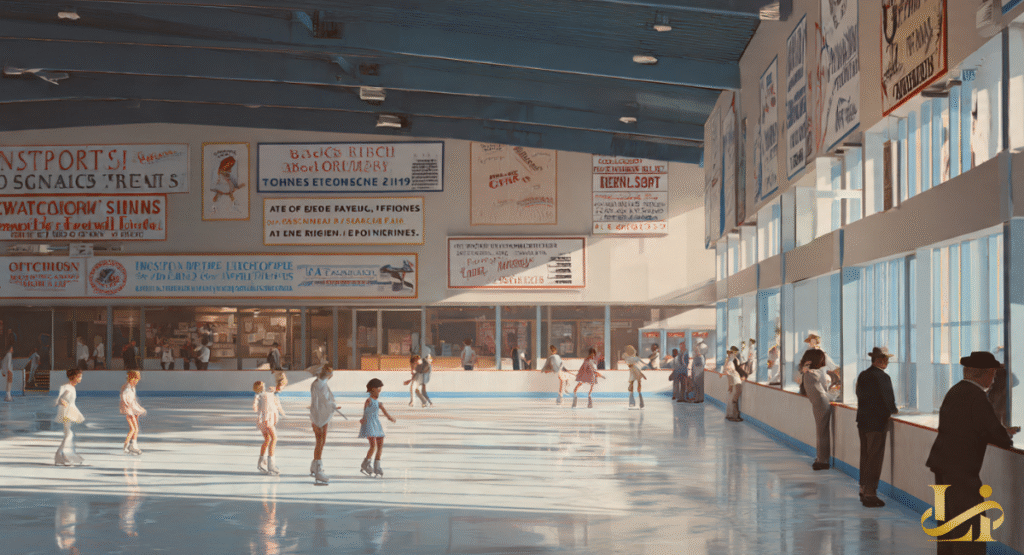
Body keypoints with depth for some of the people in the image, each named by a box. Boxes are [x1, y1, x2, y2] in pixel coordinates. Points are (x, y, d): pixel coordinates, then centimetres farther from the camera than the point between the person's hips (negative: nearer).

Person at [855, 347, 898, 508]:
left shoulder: (862, 375, 8)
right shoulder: (882, 377, -17)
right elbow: (888, 400, -19)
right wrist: (894, 410, 4)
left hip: (862, 422, 8)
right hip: (877, 423, -8)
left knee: (865, 457, 16)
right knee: (875, 459, -3)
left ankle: (864, 490, 23)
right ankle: (870, 494, -2)